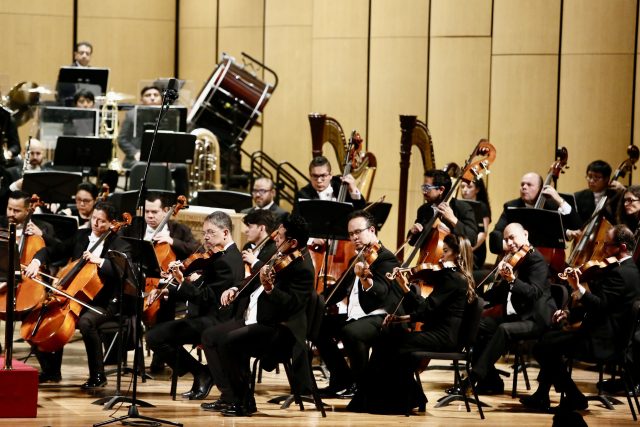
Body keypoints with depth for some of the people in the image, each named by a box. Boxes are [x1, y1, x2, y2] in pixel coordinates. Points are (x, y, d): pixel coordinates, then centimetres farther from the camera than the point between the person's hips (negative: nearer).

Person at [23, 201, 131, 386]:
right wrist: (36, 261, -7)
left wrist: (100, 261, -31)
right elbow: (52, 252, 14)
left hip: (103, 303, -6)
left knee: (85, 321, -36)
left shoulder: (119, 245, -5)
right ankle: (51, 371, 4)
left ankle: (97, 375, -22)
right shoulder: (80, 236, 11)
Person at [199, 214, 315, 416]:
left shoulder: (302, 269, -19)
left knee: (229, 341, -29)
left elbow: (292, 304, -29)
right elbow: (256, 282, 24)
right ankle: (229, 396, 3)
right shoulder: (279, 256, 9)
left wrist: (269, 288, -41)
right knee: (210, 336, 5)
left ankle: (244, 401, -13)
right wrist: (236, 289, 9)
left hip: (277, 328, -10)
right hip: (252, 319, 10)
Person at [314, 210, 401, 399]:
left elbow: (382, 292, -28)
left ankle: (360, 384, -15)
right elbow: (340, 288, 27)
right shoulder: (356, 260, 17)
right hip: (354, 315, 10)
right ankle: (343, 380, 13)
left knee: (350, 332, -35)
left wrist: (365, 278, -48)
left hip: (379, 318, -10)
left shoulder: (386, 259, -10)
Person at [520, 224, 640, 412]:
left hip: (602, 340, -12)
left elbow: (600, 305, -27)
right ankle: (542, 396, 20)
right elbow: (600, 303, 19)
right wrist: (570, 314, 11)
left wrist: (578, 287, -32)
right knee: (549, 337, 22)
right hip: (605, 333, 12)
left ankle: (574, 397, -2)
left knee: (543, 348, -13)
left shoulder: (620, 273, -20)